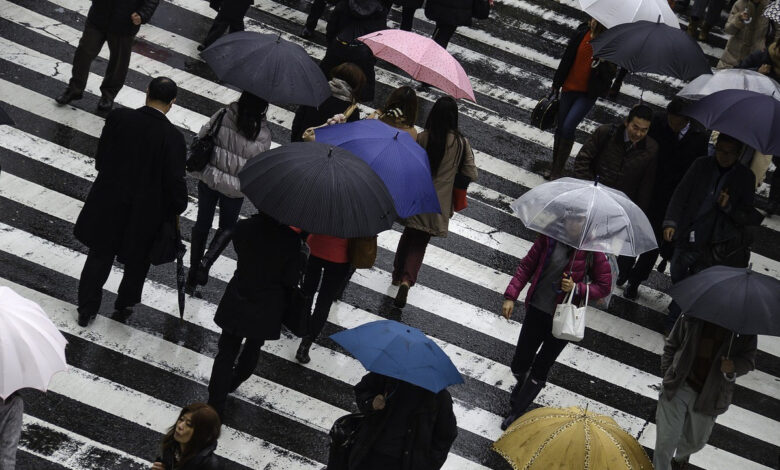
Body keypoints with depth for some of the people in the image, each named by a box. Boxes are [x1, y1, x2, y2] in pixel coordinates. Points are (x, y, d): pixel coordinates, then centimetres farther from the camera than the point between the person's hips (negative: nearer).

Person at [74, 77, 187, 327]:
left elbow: (100, 159, -3)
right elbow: (175, 181, -16)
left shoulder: (118, 118, -15)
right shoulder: (173, 137, -23)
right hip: (145, 211, -2)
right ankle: (125, 303, 43)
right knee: (137, 260, 24)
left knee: (100, 255, 21)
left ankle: (87, 309, 31)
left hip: (108, 205, 2)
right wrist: (178, 207, 3)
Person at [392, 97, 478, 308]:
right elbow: (471, 175, -7)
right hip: (439, 203, 0)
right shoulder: (461, 143, -10)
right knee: (419, 243, 8)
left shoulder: (422, 138, -13)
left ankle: (398, 274, 36)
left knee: (408, 236, 23)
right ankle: (407, 279, -12)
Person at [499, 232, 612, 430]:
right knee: (519, 364, 10)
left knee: (541, 368, 7)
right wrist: (510, 297, -5)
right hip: (537, 309, 2)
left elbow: (604, 287, -5)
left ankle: (517, 411, 28)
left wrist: (577, 288, -22)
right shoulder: (549, 237, -9)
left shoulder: (591, 249, -14)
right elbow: (527, 265, 1)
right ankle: (523, 384, 47)